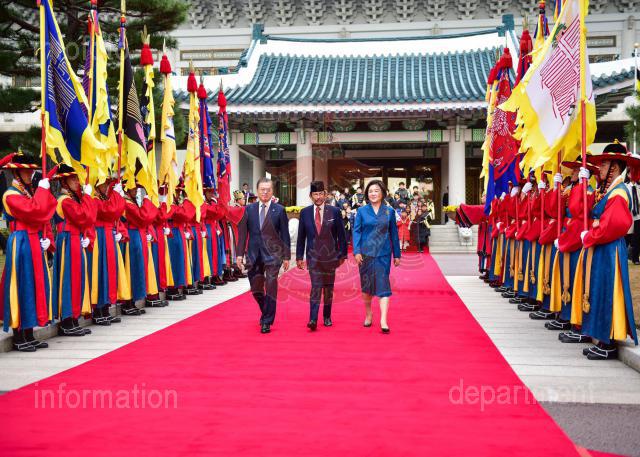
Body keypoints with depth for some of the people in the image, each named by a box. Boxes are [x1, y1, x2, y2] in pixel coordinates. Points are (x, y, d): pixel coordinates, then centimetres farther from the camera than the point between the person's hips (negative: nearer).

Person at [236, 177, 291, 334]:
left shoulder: (279, 210, -1)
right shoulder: (249, 209, 5)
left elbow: (285, 235, 0)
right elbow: (242, 233, 6)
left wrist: (286, 256, -2)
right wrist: (239, 254, 0)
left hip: (272, 254, -3)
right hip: (254, 254, 3)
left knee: (270, 289, -5)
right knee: (256, 289, 9)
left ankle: (267, 321, 5)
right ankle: (267, 313, 34)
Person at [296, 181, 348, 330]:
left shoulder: (334, 211, 1)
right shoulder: (305, 212, 4)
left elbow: (341, 235, 3)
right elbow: (301, 236, 7)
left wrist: (342, 254, 1)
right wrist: (299, 256, 4)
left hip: (330, 255, 1)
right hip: (313, 256, -1)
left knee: (328, 288, 10)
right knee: (315, 287, -12)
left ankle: (327, 317, 23)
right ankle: (313, 319, -15)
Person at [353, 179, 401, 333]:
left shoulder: (389, 211, 4)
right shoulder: (362, 211, 2)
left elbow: (393, 234, 8)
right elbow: (356, 231, -1)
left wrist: (396, 254, 8)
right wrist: (356, 251, -13)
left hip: (383, 254, -1)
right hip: (366, 253, 1)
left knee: (383, 284, -9)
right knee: (366, 285, 11)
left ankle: (383, 320, -13)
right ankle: (368, 314, 31)